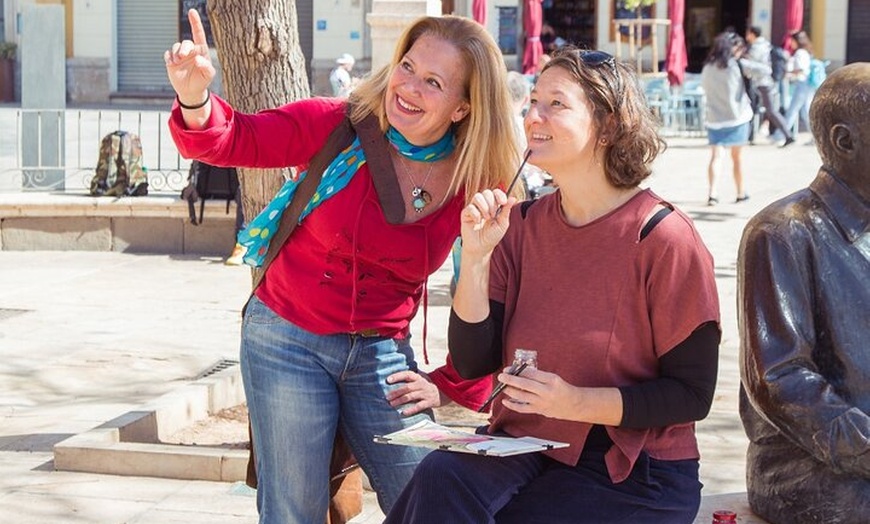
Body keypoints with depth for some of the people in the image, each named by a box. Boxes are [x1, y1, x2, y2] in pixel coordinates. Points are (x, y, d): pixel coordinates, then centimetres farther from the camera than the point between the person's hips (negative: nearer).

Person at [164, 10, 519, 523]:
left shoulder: (477, 183, -9)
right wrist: (195, 97, -34)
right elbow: (234, 140, -13)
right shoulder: (339, 125, -14)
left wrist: (450, 386, 1)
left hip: (382, 354, 2)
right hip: (289, 340, -2)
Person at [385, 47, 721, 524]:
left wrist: (578, 403, -22)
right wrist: (476, 257, -12)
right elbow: (473, 362, 0)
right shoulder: (522, 224, 3)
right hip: (526, 447, 4)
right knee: (439, 479, -27)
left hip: (635, 474, -4)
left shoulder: (663, 238, -12)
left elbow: (691, 395, -10)